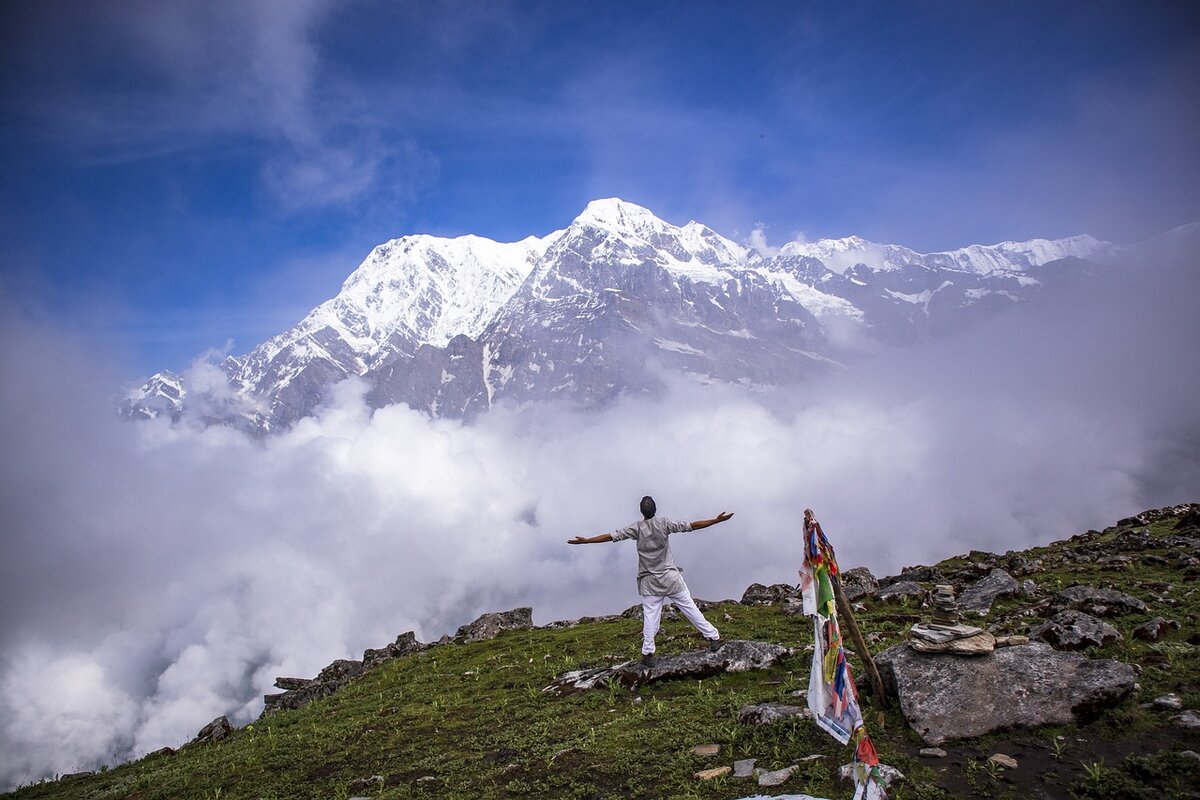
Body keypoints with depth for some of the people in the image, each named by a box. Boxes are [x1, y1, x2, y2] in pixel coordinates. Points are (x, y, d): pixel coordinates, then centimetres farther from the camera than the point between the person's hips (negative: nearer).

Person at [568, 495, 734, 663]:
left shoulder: (637, 528, -6)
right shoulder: (664, 523, -7)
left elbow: (611, 536, -8)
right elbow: (692, 526, -9)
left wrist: (585, 540, -4)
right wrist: (716, 520, -6)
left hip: (650, 581, 0)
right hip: (670, 577, 0)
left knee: (650, 617, 3)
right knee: (689, 607, 8)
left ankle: (648, 653, 4)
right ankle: (713, 637, 16)